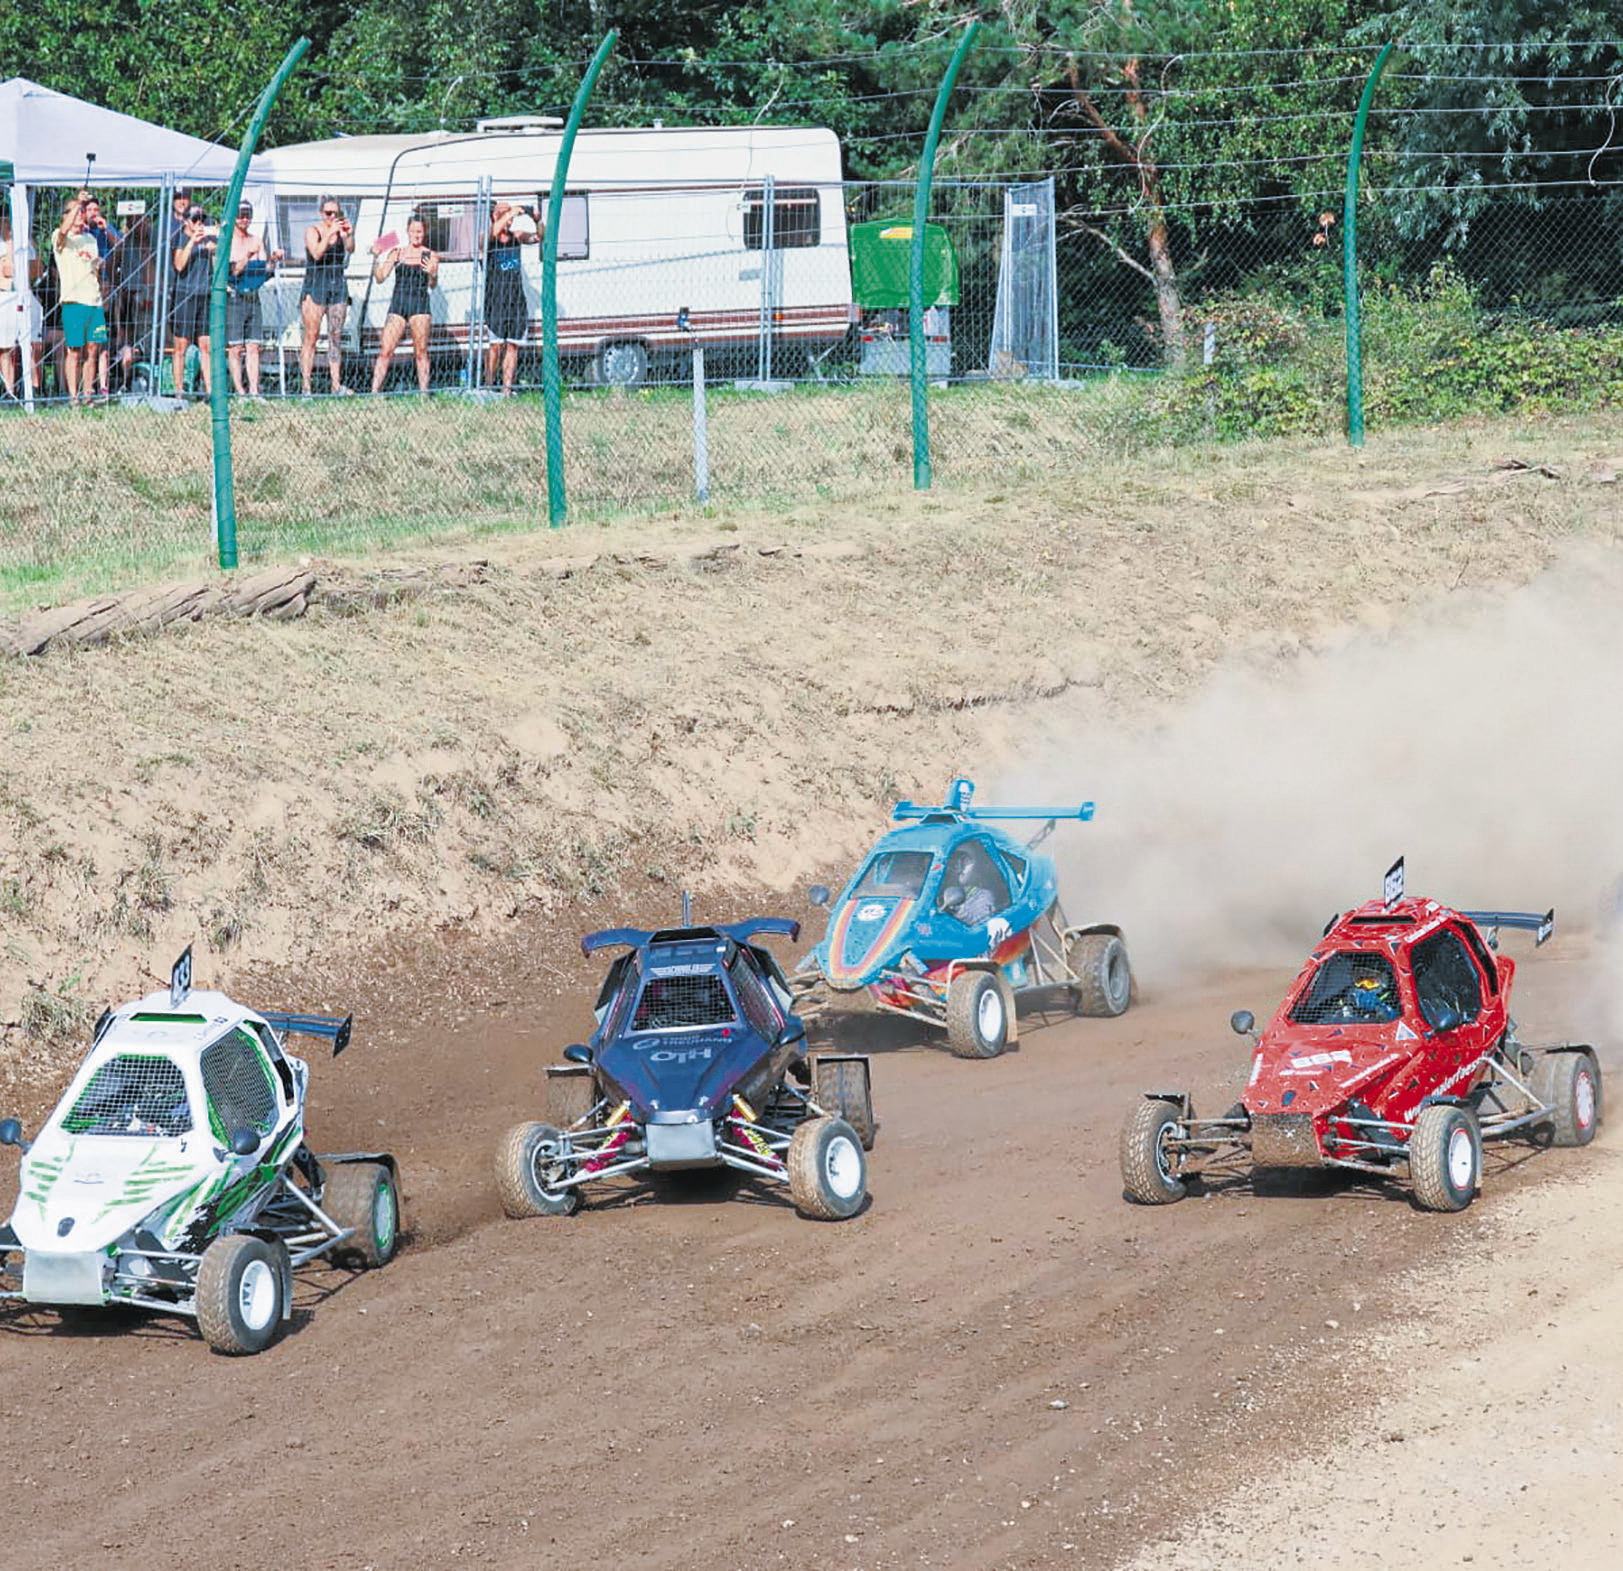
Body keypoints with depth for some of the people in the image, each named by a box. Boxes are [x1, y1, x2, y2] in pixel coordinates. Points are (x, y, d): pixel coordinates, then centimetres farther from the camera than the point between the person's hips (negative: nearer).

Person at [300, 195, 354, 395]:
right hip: (315, 285, -4)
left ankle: (337, 384, 4)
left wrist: (349, 235, -29)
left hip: (337, 285, 4)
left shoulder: (341, 229, 7)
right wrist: (329, 234, -27)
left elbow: (350, 249, -10)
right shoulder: (313, 231, -2)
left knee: (336, 335, 3)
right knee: (311, 336, -6)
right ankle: (306, 385, -7)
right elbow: (316, 253, -17)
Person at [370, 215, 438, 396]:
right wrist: (377, 258, -6)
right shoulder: (397, 253, 10)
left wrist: (432, 274, -23)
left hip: (420, 304, -1)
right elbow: (380, 277, 7)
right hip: (398, 303, 1)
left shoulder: (430, 256, 5)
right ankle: (374, 391, -4)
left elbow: (432, 285, -2)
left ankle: (423, 392, 5)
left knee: (421, 351, -1)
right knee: (385, 350, -5)